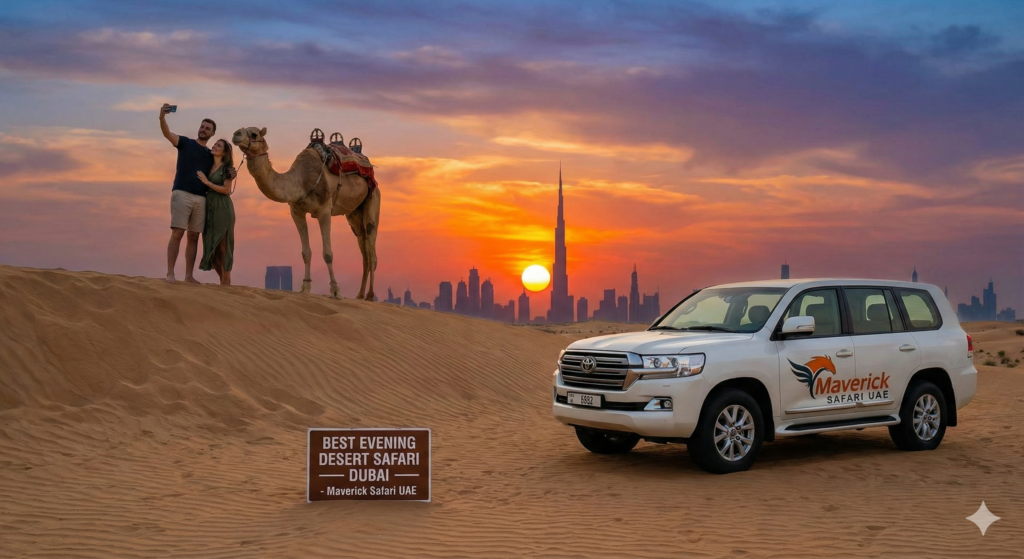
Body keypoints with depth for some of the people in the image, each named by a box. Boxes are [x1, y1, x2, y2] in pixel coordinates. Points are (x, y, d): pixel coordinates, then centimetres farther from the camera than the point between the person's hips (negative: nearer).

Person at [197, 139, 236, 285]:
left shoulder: (226, 168, -2)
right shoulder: (208, 167, 14)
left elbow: (226, 190, -11)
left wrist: (207, 182, -11)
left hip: (222, 208, -6)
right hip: (210, 208, 6)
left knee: (222, 245, -6)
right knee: (211, 245, 5)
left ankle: (227, 281, -3)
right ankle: (222, 280, 12)